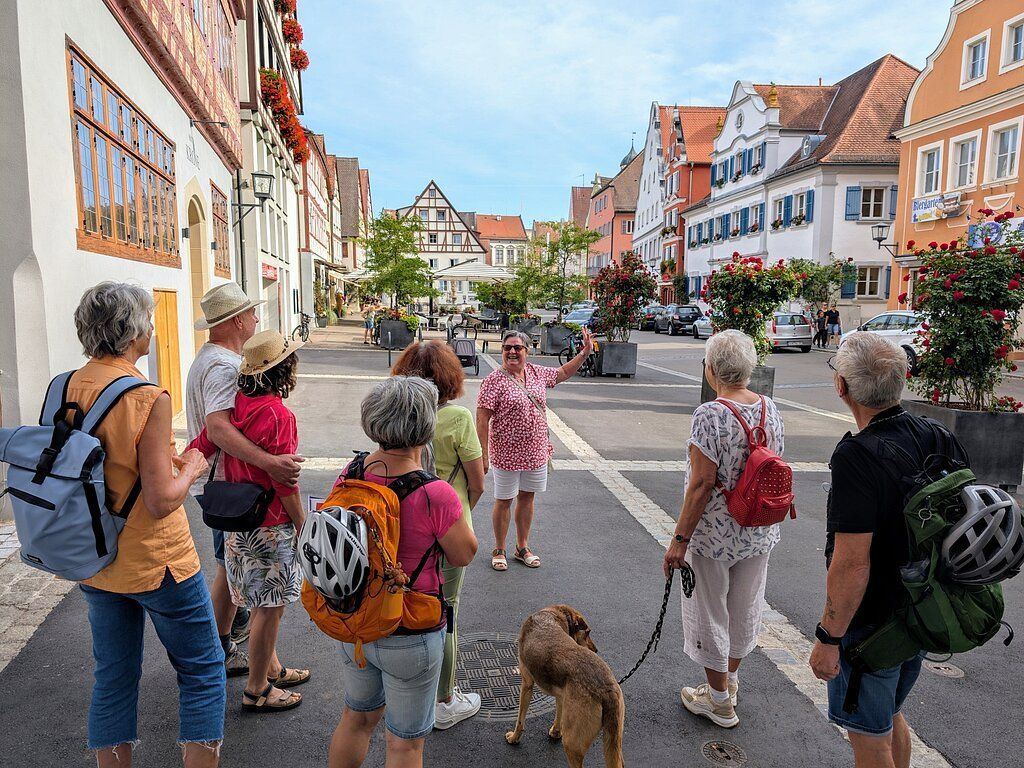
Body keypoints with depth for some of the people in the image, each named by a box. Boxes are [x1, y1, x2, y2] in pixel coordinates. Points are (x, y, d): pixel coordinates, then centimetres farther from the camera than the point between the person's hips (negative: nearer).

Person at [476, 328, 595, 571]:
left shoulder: (537, 373, 3)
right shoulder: (495, 380, -14)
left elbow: (564, 372, 21)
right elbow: (482, 419, -15)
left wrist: (585, 353, 10)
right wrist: (482, 454, -17)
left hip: (536, 451, 5)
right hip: (506, 453, -5)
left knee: (527, 497, 18)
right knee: (504, 501, 9)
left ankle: (523, 547, 36)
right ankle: (499, 550, 28)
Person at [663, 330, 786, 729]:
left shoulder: (710, 415, -23)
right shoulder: (770, 409, -1)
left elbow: (702, 484, -24)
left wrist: (680, 539, -17)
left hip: (715, 533, -7)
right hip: (760, 532, 7)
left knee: (708, 612, 12)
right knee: (745, 607, 23)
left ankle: (719, 700, 29)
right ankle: (730, 679, 45)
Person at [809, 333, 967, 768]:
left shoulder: (857, 456, -29)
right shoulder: (938, 438, -4)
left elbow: (852, 562, -29)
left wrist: (828, 639, -19)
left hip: (870, 624, -7)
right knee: (891, 717, 28)